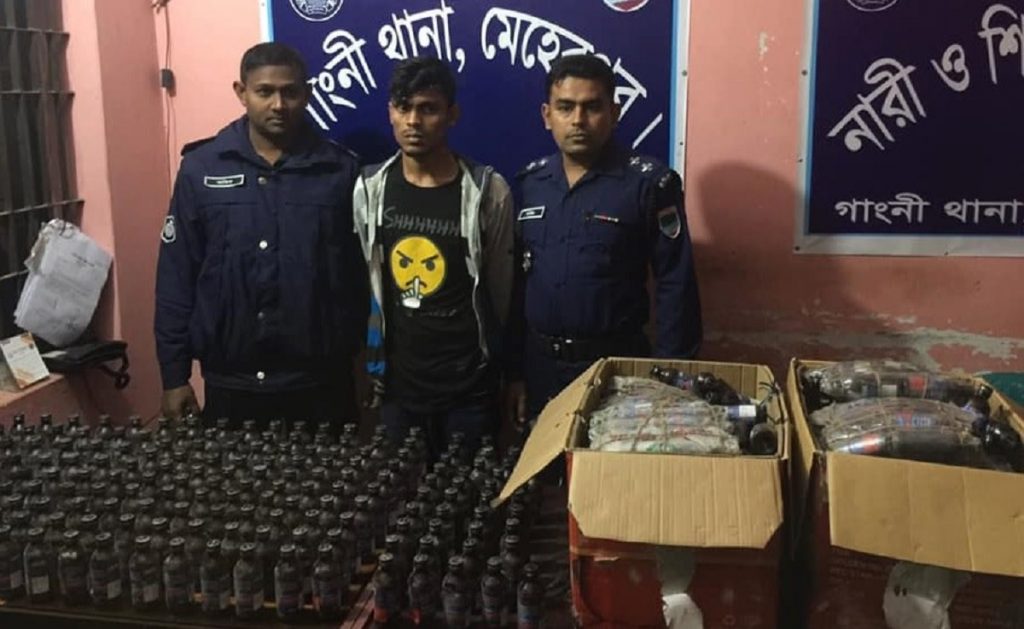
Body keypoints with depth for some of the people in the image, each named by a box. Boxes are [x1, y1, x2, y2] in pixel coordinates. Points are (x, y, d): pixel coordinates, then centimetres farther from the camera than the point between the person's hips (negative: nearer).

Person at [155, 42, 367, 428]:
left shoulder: (340, 171, -2)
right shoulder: (201, 168, -1)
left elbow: (360, 276, 0)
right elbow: (176, 278, 1)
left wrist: (350, 355, -3)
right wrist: (174, 375, 0)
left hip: (320, 382, 0)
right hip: (231, 383, 1)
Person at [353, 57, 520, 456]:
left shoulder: (487, 191, -8)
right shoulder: (370, 188, 0)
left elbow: (501, 289, -1)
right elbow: (366, 280, 7)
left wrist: (507, 376, 5)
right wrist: (374, 362, 9)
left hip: (469, 385, -2)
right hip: (397, 382, 3)